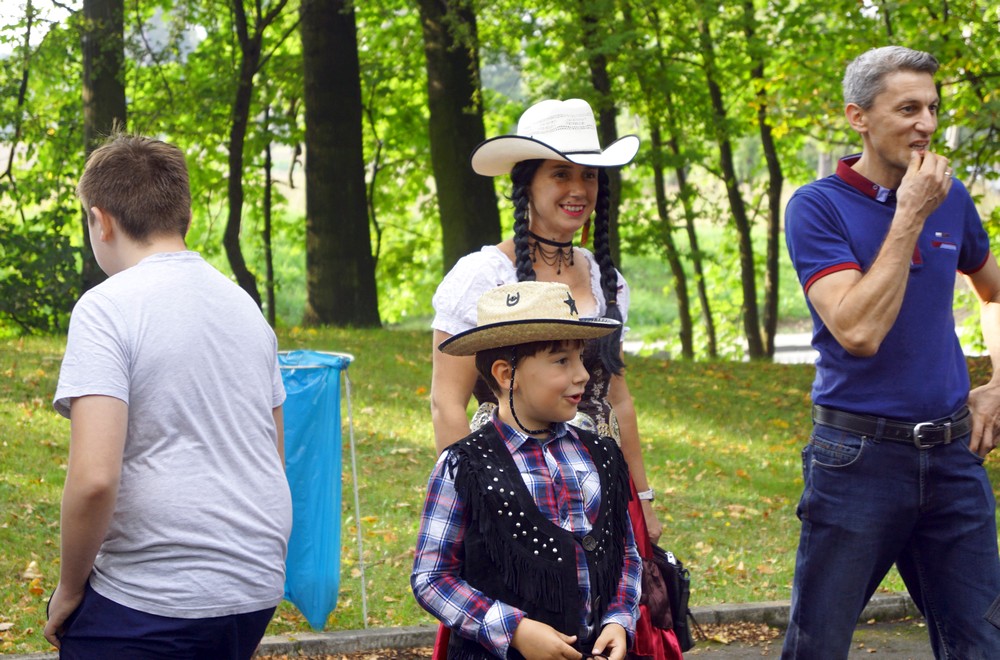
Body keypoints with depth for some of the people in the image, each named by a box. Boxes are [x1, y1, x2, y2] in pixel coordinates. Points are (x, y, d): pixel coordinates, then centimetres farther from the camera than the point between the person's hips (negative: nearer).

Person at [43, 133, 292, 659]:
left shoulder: (106, 308, -11)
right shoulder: (244, 304, 13)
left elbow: (94, 478, -20)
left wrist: (69, 590, -7)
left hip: (147, 609, -7)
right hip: (258, 595, 7)